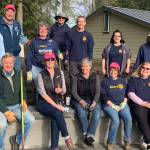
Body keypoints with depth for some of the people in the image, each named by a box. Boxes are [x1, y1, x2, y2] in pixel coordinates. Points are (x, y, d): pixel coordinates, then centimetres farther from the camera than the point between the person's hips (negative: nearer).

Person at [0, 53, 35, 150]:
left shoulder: (18, 75, 6)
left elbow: (22, 90, 17)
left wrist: (23, 101, -4)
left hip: (16, 106, 4)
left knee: (31, 120, -17)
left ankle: (17, 140, 9)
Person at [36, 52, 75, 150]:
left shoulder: (59, 73, 6)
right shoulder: (41, 75, -5)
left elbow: (64, 91, 11)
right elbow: (43, 94, -13)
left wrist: (61, 90, -14)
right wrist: (55, 105, -20)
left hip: (56, 102, 3)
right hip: (43, 103, -3)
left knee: (56, 119, -27)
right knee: (58, 113, -31)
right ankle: (67, 138, -18)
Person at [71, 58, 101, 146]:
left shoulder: (96, 76, 10)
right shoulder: (77, 77, 9)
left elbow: (97, 91, 3)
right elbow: (74, 92, 1)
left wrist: (94, 102, -15)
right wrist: (81, 101, -16)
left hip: (93, 100, 1)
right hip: (80, 100, 0)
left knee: (97, 112, -31)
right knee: (81, 112, -33)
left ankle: (90, 135, -28)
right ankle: (86, 134, -22)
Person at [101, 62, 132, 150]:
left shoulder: (123, 81, 18)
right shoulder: (105, 82, 7)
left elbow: (126, 93, 19)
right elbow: (103, 95, -1)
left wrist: (124, 101, 0)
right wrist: (112, 105, -11)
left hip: (122, 104, 3)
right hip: (109, 105, -3)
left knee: (129, 119, -25)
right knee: (116, 120, -30)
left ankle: (127, 142, -9)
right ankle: (110, 143, -14)